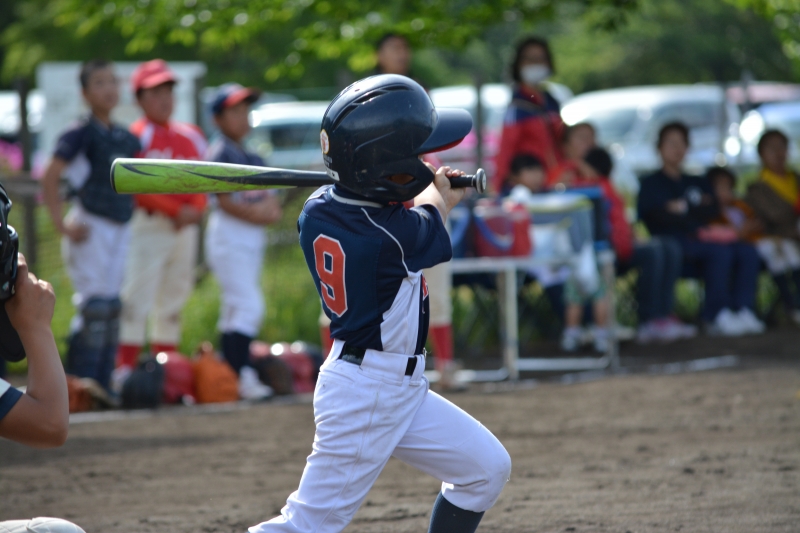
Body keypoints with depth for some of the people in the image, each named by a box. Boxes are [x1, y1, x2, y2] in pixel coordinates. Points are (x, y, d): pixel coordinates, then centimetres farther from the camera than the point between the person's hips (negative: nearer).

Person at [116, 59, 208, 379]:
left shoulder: (190, 136, 15)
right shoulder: (137, 136, -5)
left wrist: (196, 210, -5)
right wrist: (177, 209, -15)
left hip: (185, 227, 7)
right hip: (150, 224, -7)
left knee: (173, 302, 9)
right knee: (137, 296, -11)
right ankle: (125, 371, -12)